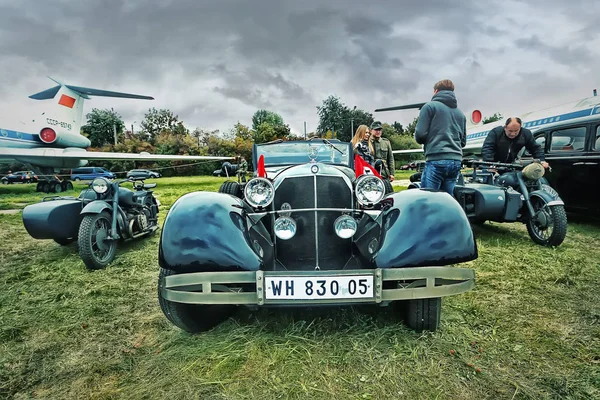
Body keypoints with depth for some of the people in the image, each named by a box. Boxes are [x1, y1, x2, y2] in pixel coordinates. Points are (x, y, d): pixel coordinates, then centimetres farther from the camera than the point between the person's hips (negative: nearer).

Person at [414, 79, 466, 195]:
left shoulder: (430, 106, 3)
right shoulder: (460, 113, 22)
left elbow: (420, 134, -6)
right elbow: (463, 141, 23)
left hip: (436, 160, -6)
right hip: (456, 161, 7)